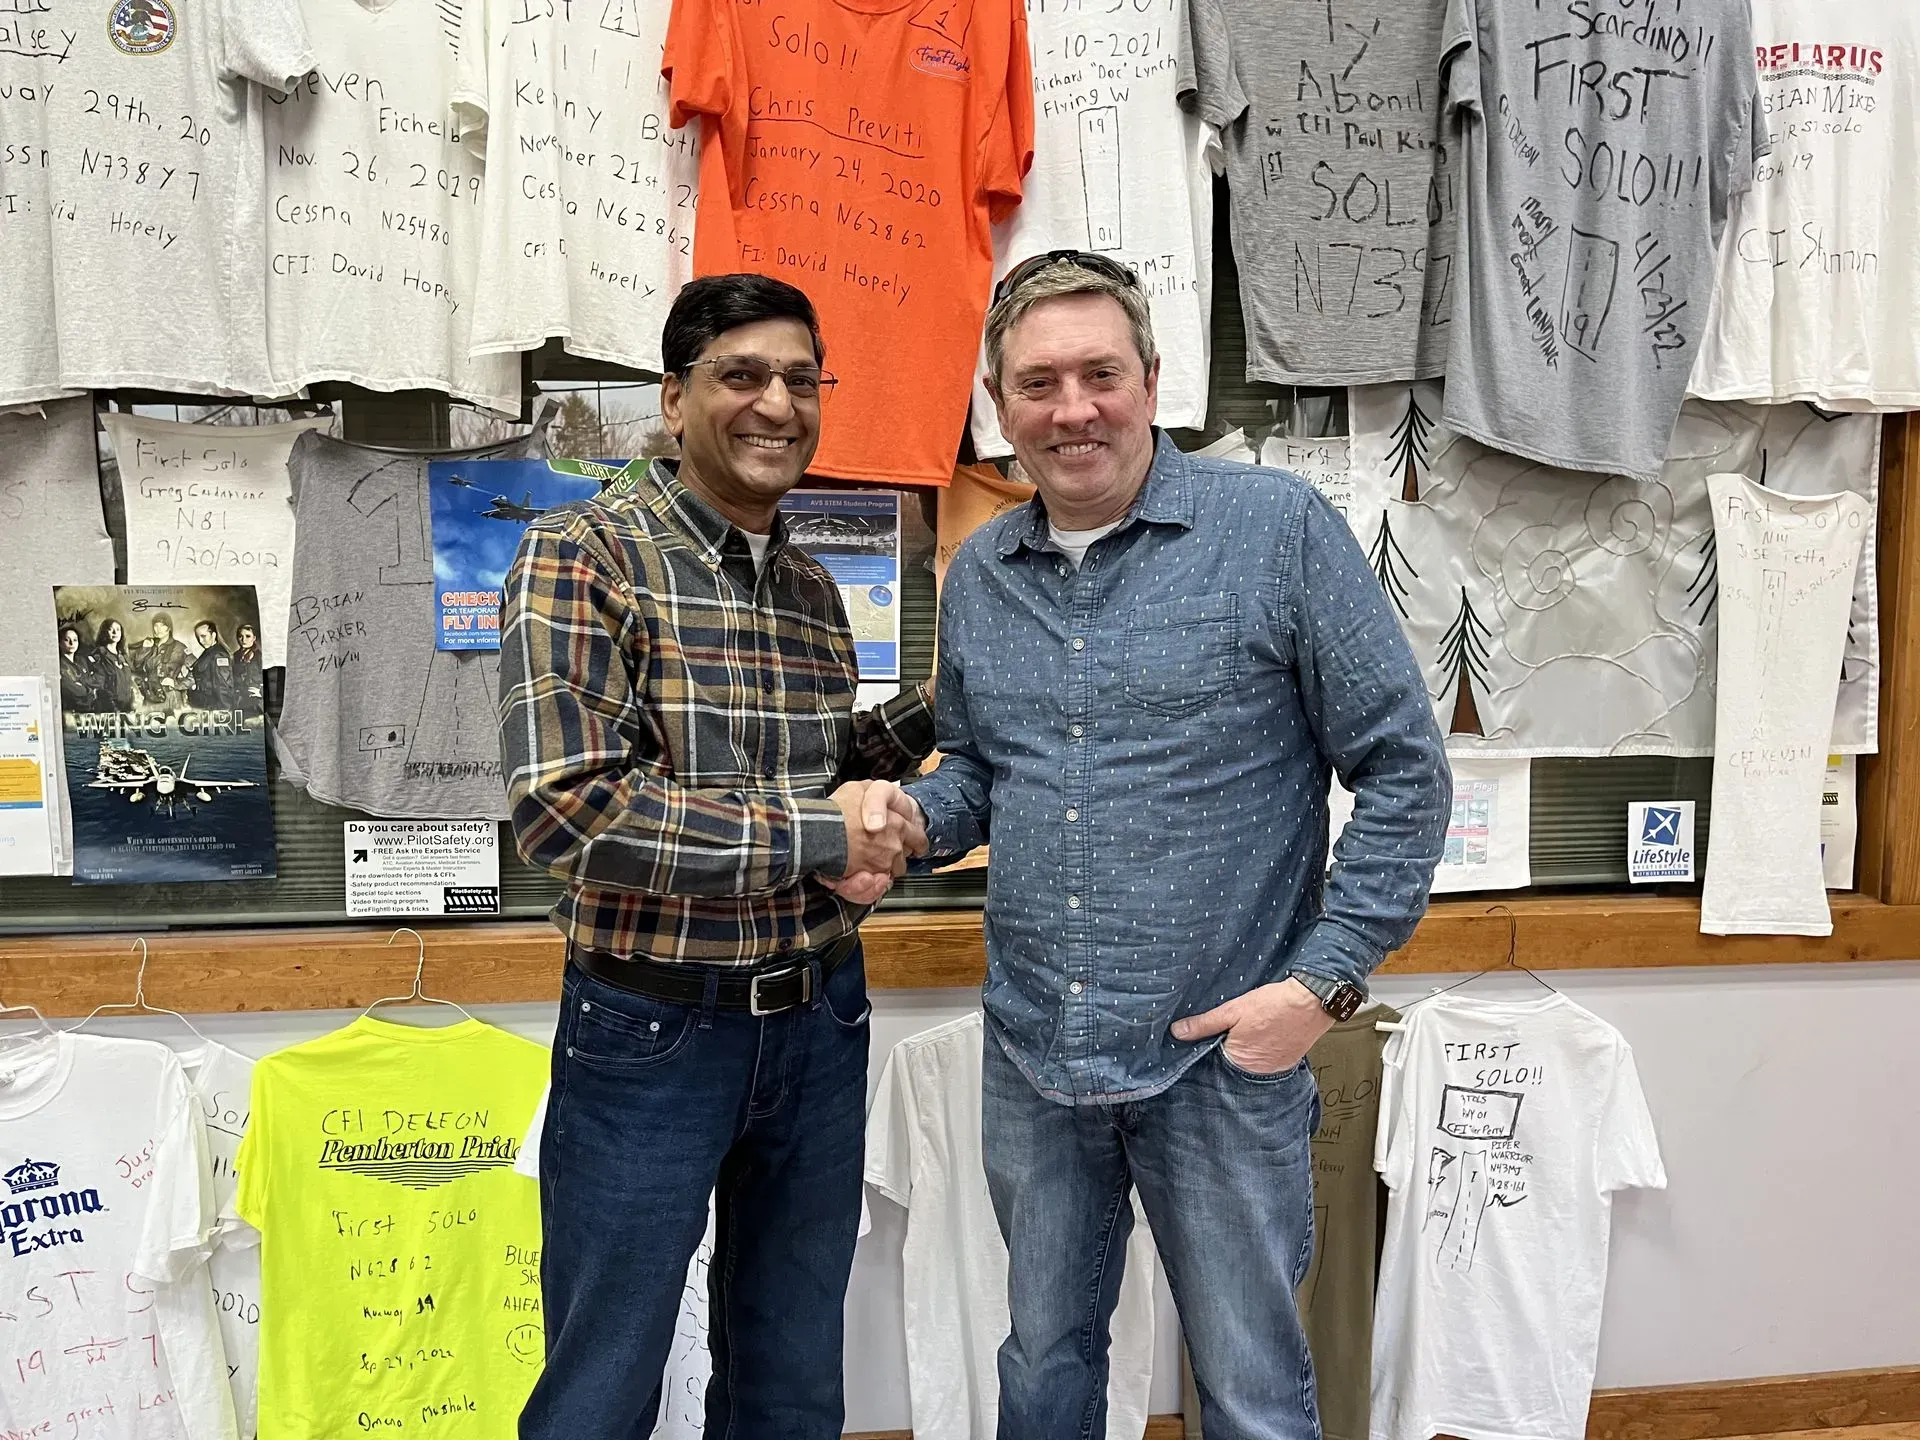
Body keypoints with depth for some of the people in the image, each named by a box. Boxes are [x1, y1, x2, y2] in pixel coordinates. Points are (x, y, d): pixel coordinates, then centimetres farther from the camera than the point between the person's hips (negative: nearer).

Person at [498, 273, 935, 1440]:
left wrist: (929, 715, 0)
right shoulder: (584, 555, -12)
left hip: (819, 1022, 6)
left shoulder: (815, 589, 7)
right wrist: (819, 830, -20)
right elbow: (564, 811, -23)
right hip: (652, 1030, -5)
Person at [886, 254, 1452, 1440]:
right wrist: (912, 817, -4)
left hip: (1223, 1057, -4)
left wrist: (1326, 981, -13)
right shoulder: (978, 576, 6)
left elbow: (1404, 770, -8)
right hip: (1031, 1054, 5)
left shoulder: (1280, 530, -10)